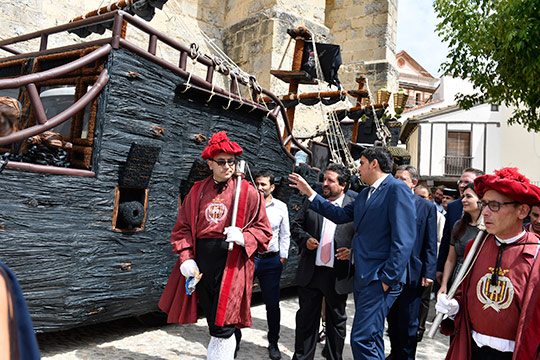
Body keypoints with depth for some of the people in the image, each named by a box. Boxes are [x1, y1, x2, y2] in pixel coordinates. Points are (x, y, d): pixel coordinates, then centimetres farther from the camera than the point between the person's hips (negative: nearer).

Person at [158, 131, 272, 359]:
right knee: (213, 323, 13)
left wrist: (243, 238, -17)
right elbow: (182, 228, 12)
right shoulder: (197, 191, 11)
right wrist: (186, 259, -1)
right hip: (202, 263, 4)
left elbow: (263, 231, 3)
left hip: (232, 262, -3)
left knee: (222, 328, -5)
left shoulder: (248, 192, 2)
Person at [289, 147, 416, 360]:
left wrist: (387, 279, -20)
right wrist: (309, 192, 19)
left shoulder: (397, 189, -12)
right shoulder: (365, 194, 18)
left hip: (379, 279, -9)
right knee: (372, 338, 18)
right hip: (362, 278, 9)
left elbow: (404, 240, -18)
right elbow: (341, 215, 21)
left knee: (362, 339, -11)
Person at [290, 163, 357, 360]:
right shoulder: (311, 201, 4)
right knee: (306, 318, 13)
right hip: (310, 272, 2)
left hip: (338, 275, -2)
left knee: (336, 320, 16)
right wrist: (305, 240, -8)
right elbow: (296, 226, 9)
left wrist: (354, 251, -16)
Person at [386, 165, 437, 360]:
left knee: (407, 323, 6)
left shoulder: (427, 207, -2)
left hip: (412, 273, -3)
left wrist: (428, 273, -9)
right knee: (392, 319, 16)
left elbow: (431, 244, -3)